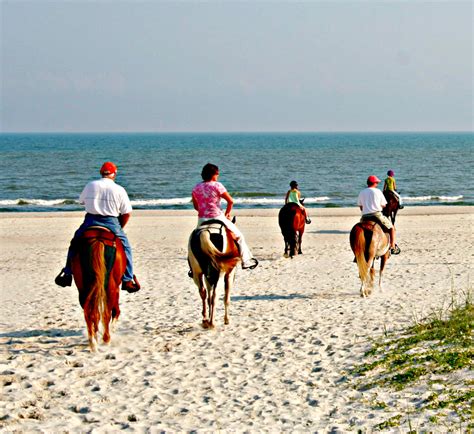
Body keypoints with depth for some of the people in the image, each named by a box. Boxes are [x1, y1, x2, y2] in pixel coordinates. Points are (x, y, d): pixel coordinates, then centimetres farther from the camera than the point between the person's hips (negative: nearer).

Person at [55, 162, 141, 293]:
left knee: (74, 244, 23)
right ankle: (127, 280, 10)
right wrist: (119, 228, 13)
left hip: (90, 223, 2)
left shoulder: (90, 185, 4)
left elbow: (81, 201, 20)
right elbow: (127, 213, -2)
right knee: (125, 248, 15)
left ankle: (67, 274, 20)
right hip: (111, 223, -2)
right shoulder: (119, 190, -3)